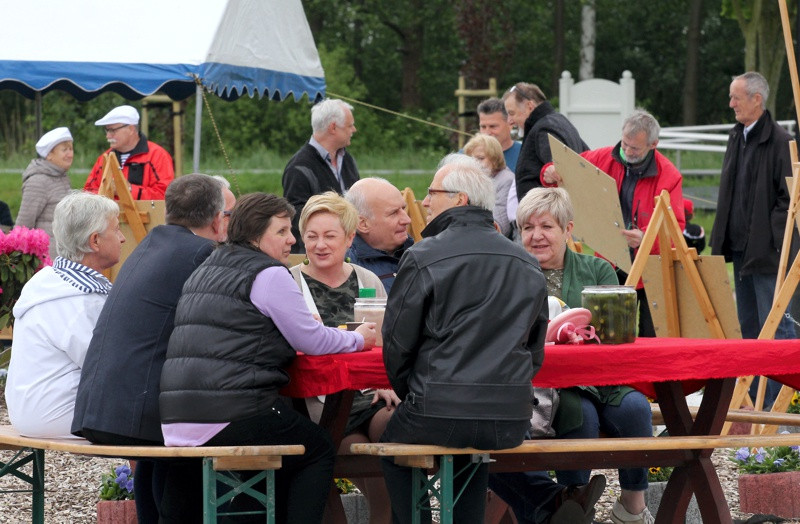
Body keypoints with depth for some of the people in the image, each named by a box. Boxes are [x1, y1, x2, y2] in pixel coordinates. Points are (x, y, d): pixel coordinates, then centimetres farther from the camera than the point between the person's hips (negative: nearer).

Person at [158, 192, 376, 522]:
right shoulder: (269, 275, -5)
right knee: (318, 449, 10)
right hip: (231, 417, -8)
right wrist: (358, 339, 16)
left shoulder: (205, 271, 22)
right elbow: (311, 340, -3)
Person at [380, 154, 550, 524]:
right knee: (473, 453, 36)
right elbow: (536, 348, 16)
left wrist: (410, 396, 16)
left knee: (393, 443, 25)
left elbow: (397, 344, -1)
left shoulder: (423, 258, -6)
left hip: (440, 414, -5)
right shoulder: (527, 265, 9)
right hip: (511, 421, 5)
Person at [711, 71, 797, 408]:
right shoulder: (737, 138, 15)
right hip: (741, 249, 9)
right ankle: (753, 401, 19)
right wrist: (722, 240, 14)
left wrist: (771, 241, -17)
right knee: (748, 326, 13)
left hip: (767, 253, -9)